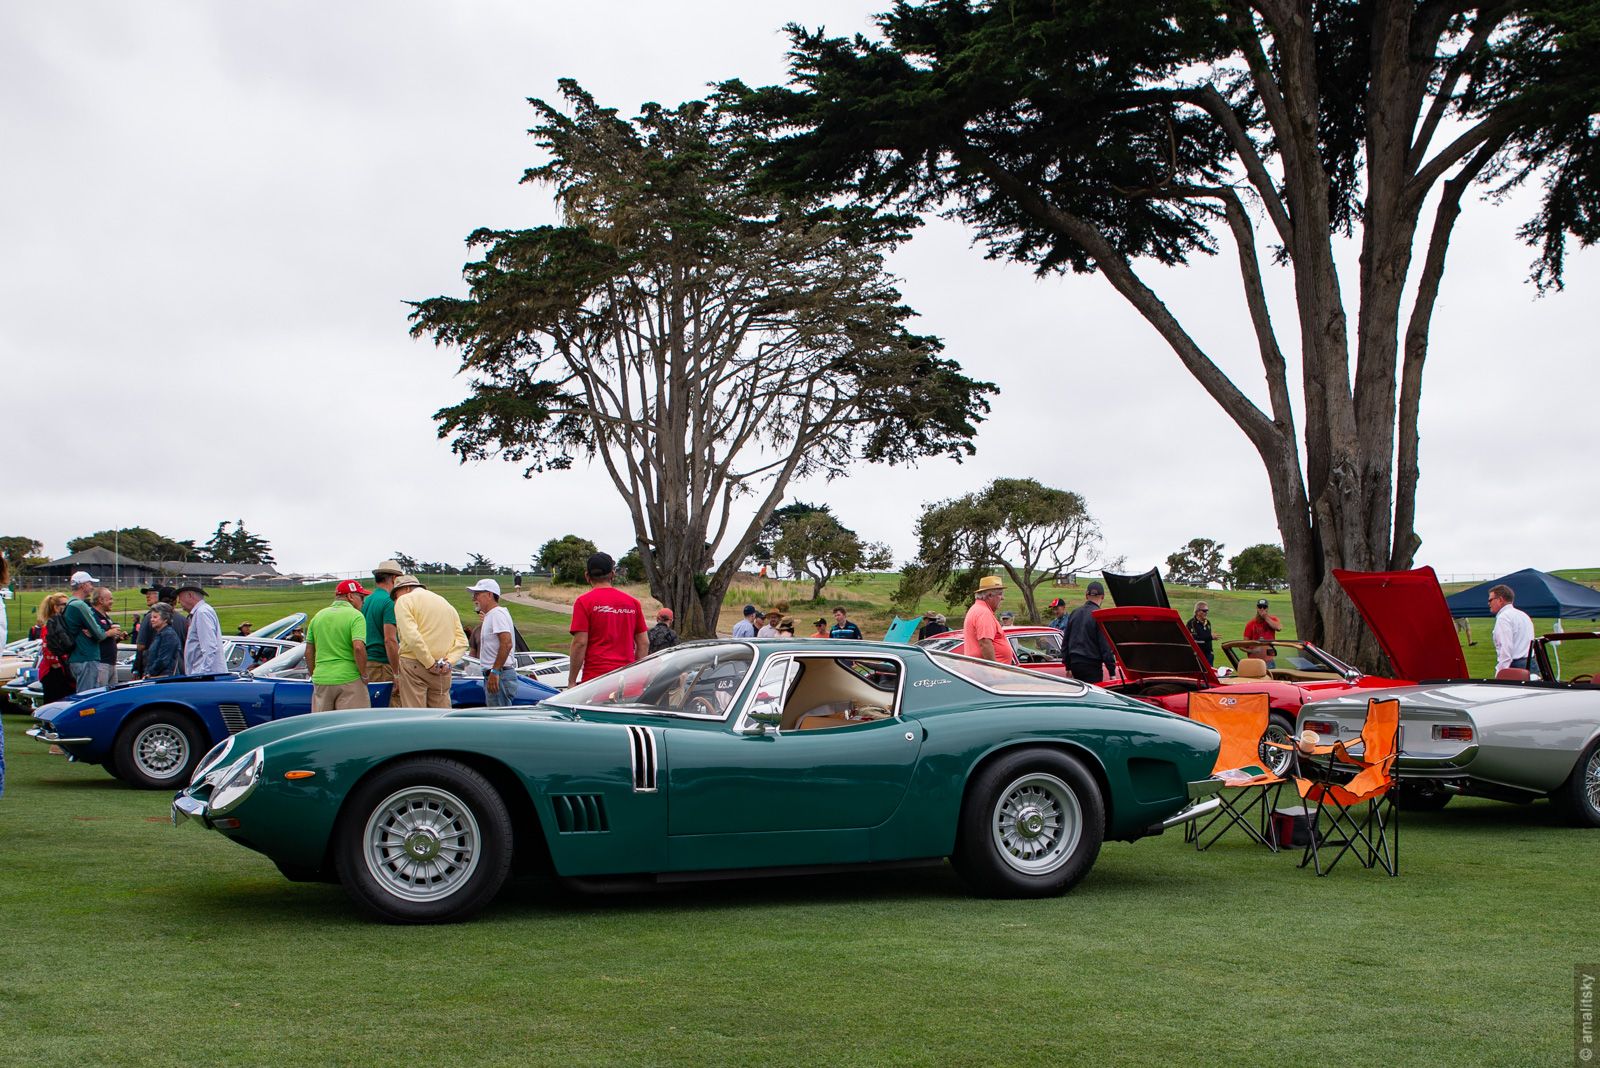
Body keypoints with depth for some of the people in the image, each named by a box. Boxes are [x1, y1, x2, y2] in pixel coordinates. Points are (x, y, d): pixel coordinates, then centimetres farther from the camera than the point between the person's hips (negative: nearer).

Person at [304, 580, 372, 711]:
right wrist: (364, 675, -9)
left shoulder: (318, 616, 12)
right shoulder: (355, 616, -6)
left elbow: (308, 652, 13)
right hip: (348, 679, -6)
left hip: (321, 680, 6)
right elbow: (358, 648, -19)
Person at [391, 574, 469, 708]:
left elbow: (412, 637, -18)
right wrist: (449, 661, -2)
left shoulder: (404, 600, -2)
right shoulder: (446, 602, 20)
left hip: (414, 666, -6)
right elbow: (462, 641, 12)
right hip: (442, 671, 6)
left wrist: (430, 664, -14)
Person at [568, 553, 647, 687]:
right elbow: (644, 643, 11)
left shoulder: (584, 602, -3)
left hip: (595, 676, -4)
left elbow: (580, 643, -8)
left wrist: (572, 681, -3)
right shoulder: (632, 602, 10)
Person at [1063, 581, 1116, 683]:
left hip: (1075, 663, 7)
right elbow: (1105, 646, -13)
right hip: (1091, 665, -6)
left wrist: (1068, 666, 22)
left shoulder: (1074, 613, 10)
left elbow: (1065, 642, 16)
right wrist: (1112, 671, -8)